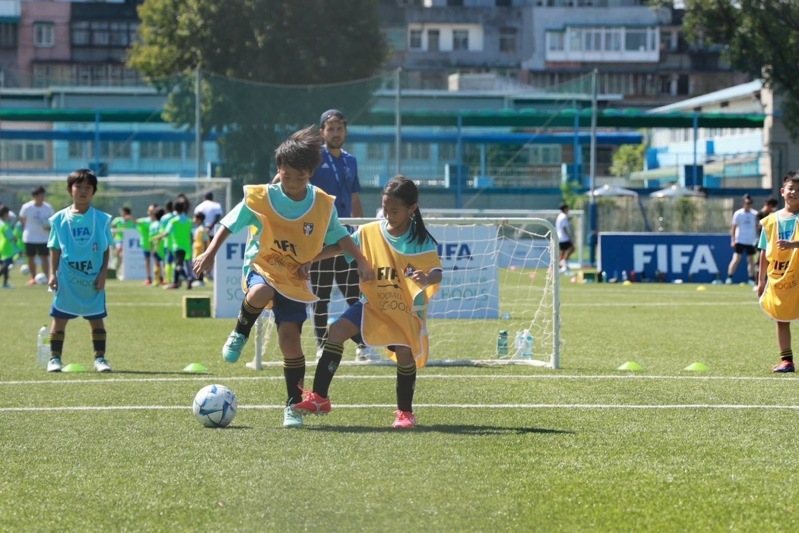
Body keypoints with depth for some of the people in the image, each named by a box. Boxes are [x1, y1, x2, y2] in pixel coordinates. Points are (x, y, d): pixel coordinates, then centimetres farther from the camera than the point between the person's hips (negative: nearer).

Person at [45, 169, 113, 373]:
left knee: (96, 319, 4)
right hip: (66, 279, 0)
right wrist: (52, 274, -2)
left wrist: (103, 274, -5)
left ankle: (100, 358, 11)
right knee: (59, 318, 2)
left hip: (93, 280, 0)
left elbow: (106, 250, 3)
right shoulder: (60, 219, 2)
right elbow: (55, 250, 5)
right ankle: (54, 358, 9)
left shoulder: (101, 219, 1)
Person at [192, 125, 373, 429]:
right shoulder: (259, 198, -12)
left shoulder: (323, 205, -7)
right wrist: (210, 253, -9)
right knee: (260, 294, -39)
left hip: (295, 279, 1)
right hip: (262, 267, -1)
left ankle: (293, 404, 8)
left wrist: (361, 262, -1)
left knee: (290, 340, -8)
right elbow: (229, 224, -1)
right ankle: (241, 332, -6)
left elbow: (339, 236, 7)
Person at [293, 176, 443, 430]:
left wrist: (427, 279, -45)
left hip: (407, 310, -3)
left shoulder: (422, 241, -11)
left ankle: (405, 412, 5)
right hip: (373, 304, 3)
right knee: (336, 332, -14)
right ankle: (319, 398, -7)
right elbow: (339, 246, 5)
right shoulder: (369, 232, -3)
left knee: (405, 353, -19)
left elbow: (436, 272, -20)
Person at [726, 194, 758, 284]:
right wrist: (733, 240, -8)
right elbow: (733, 227, -2)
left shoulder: (755, 214, 5)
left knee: (751, 260, 8)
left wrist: (757, 240, 2)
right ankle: (729, 277, -8)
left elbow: (756, 227, 10)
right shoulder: (738, 214, -3)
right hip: (739, 240, -3)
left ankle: (752, 279, 14)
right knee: (736, 259, -10)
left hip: (751, 242, 3)